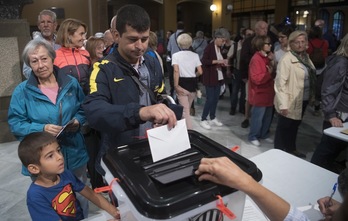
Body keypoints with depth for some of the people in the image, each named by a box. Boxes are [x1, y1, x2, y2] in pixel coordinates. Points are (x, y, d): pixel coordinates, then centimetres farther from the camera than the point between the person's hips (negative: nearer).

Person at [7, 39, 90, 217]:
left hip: (74, 154, 2)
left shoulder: (71, 83, -1)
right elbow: (16, 125, -7)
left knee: (81, 197, 21)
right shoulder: (22, 91, -7)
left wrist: (78, 121, -13)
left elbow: (84, 109, 8)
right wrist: (42, 129, -23)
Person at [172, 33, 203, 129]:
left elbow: (176, 71, -17)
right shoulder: (195, 55, 3)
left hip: (182, 83, -3)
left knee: (185, 110, 3)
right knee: (187, 108, 20)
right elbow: (200, 72, -3)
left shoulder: (176, 55, -4)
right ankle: (187, 128, 34)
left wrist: (176, 86, -14)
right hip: (192, 83, 4)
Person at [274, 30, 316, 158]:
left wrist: (312, 96, 11)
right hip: (290, 102, -8)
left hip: (303, 100, 8)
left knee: (294, 126, 21)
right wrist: (283, 104, -27)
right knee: (284, 128, 6)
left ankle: (291, 149, 38)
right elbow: (280, 83, -23)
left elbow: (311, 78, 16)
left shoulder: (305, 57, 8)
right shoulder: (286, 59, -17)